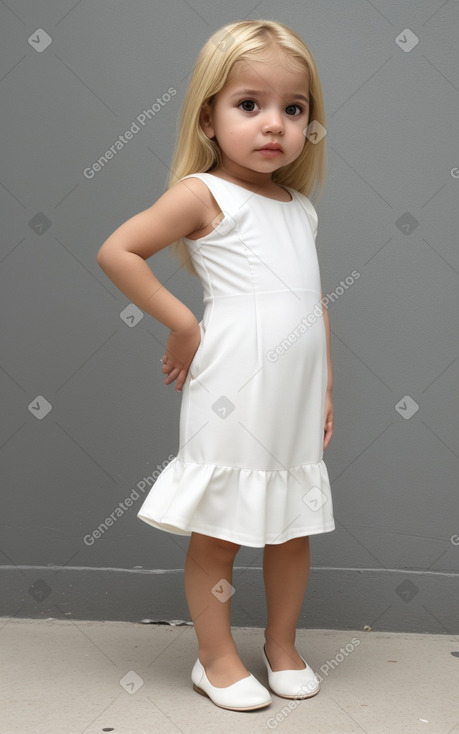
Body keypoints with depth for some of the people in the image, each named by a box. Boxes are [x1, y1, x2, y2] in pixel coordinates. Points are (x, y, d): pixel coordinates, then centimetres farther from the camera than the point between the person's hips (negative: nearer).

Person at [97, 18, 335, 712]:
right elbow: (116, 250, -12)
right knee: (218, 535, 5)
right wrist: (182, 324, -11)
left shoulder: (300, 206, 14)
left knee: (293, 530, 15)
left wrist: (327, 387, 13)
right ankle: (218, 659, 23)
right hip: (232, 394, -6)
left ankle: (283, 646, 34)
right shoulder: (204, 193, -7)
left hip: (295, 397, 7)